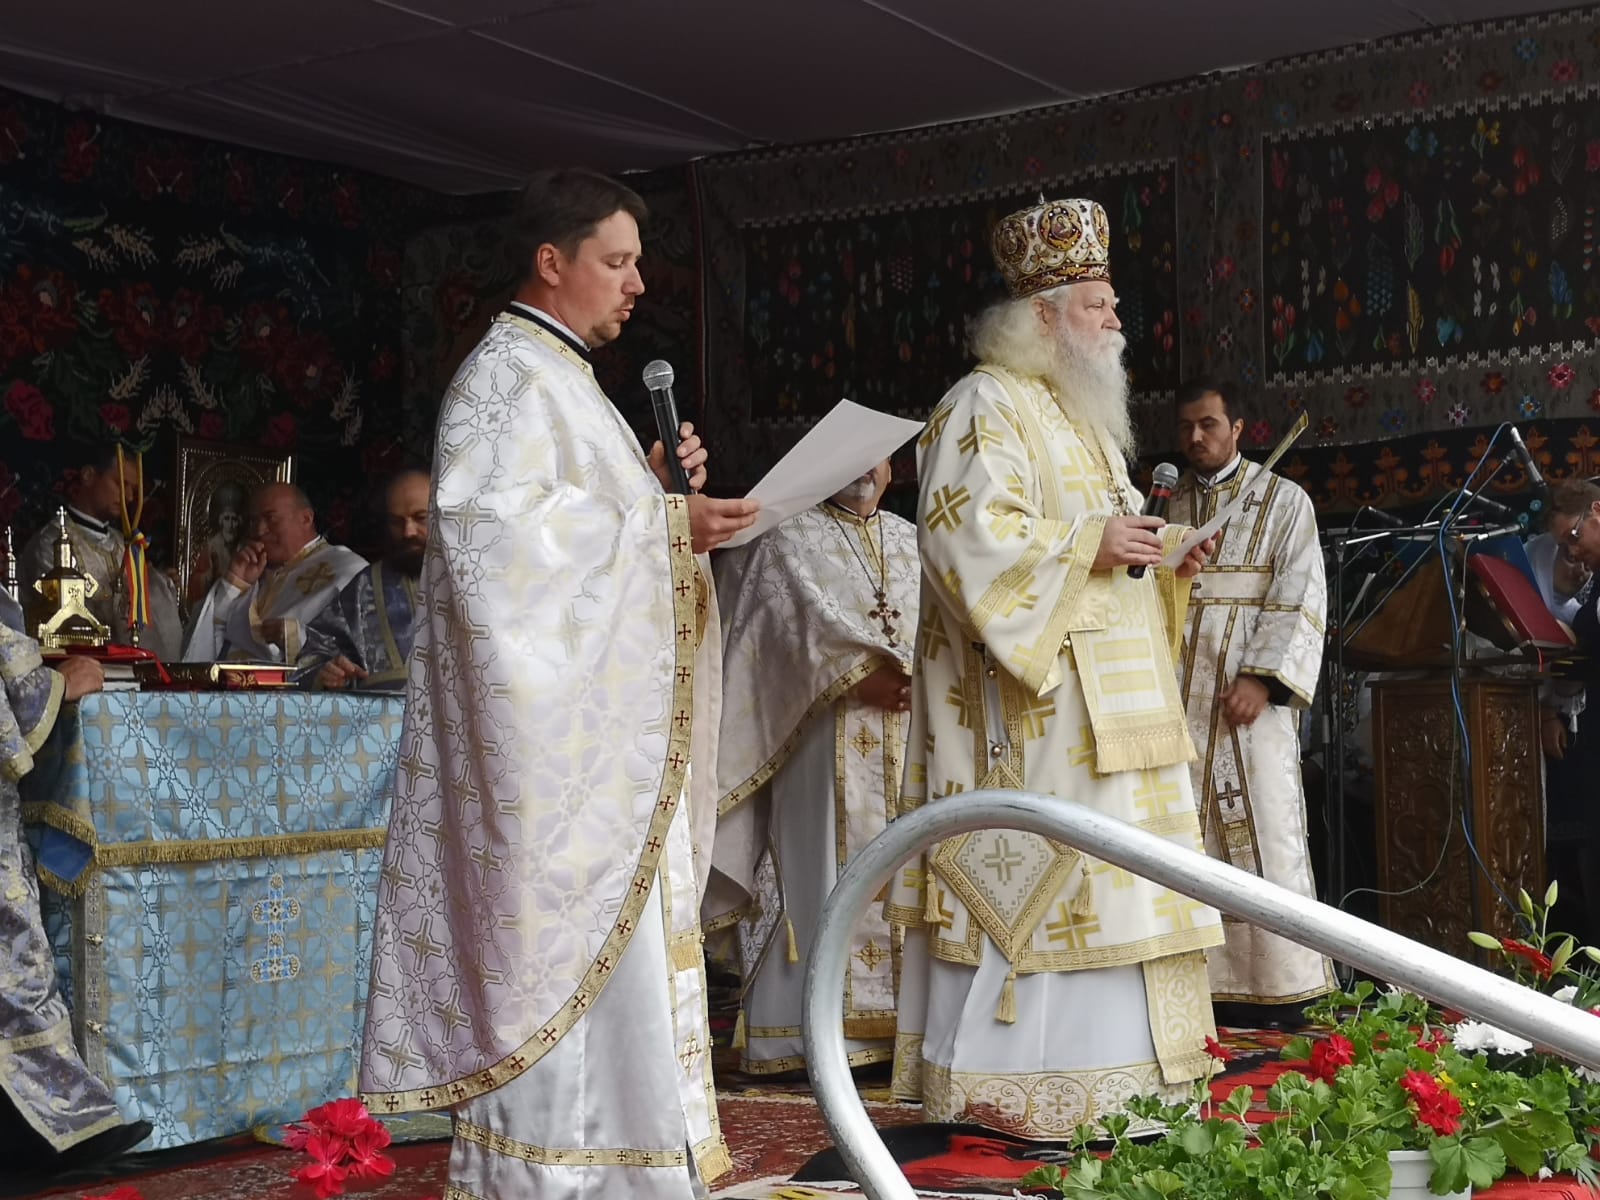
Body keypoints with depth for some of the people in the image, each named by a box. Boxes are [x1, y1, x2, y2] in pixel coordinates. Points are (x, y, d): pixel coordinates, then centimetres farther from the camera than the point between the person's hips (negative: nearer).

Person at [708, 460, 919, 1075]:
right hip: (827, 743, -5)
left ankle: (902, 1019, 5)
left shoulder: (914, 541, 20)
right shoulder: (787, 538, 6)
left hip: (911, 741, 5)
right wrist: (859, 673, -19)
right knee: (830, 866, -9)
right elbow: (804, 619, -8)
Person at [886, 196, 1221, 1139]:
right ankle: (995, 1083, -3)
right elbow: (965, 535, -21)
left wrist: (1156, 554, 10)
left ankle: (1094, 1068, 18)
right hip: (1032, 706, -10)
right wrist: (1089, 545, -20)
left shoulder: (1082, 417, 22)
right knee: (1027, 873, -9)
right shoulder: (987, 407, -9)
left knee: (1094, 874, 11)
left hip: (1104, 699, 10)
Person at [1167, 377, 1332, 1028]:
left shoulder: (1283, 500, 5)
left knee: (1261, 830, -7)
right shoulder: (1166, 507, 17)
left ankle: (1278, 991, -3)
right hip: (1176, 697, 4)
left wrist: (1261, 676, -15)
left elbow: (1301, 599, -4)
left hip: (1247, 694, -4)